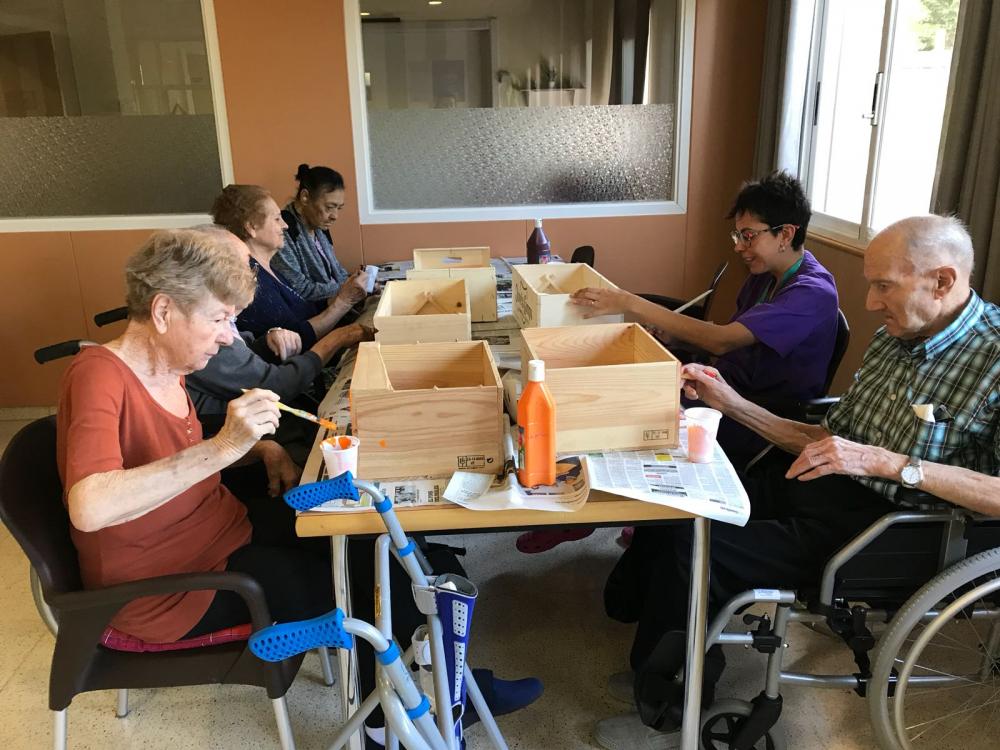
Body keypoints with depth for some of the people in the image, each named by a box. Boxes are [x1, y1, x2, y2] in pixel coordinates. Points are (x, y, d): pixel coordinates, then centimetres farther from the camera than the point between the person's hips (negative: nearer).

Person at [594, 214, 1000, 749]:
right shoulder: (894, 337, 7)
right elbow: (828, 439, 12)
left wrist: (886, 462, -29)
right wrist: (733, 404, 4)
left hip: (880, 530, -8)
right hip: (819, 488, 8)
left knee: (689, 548, -15)